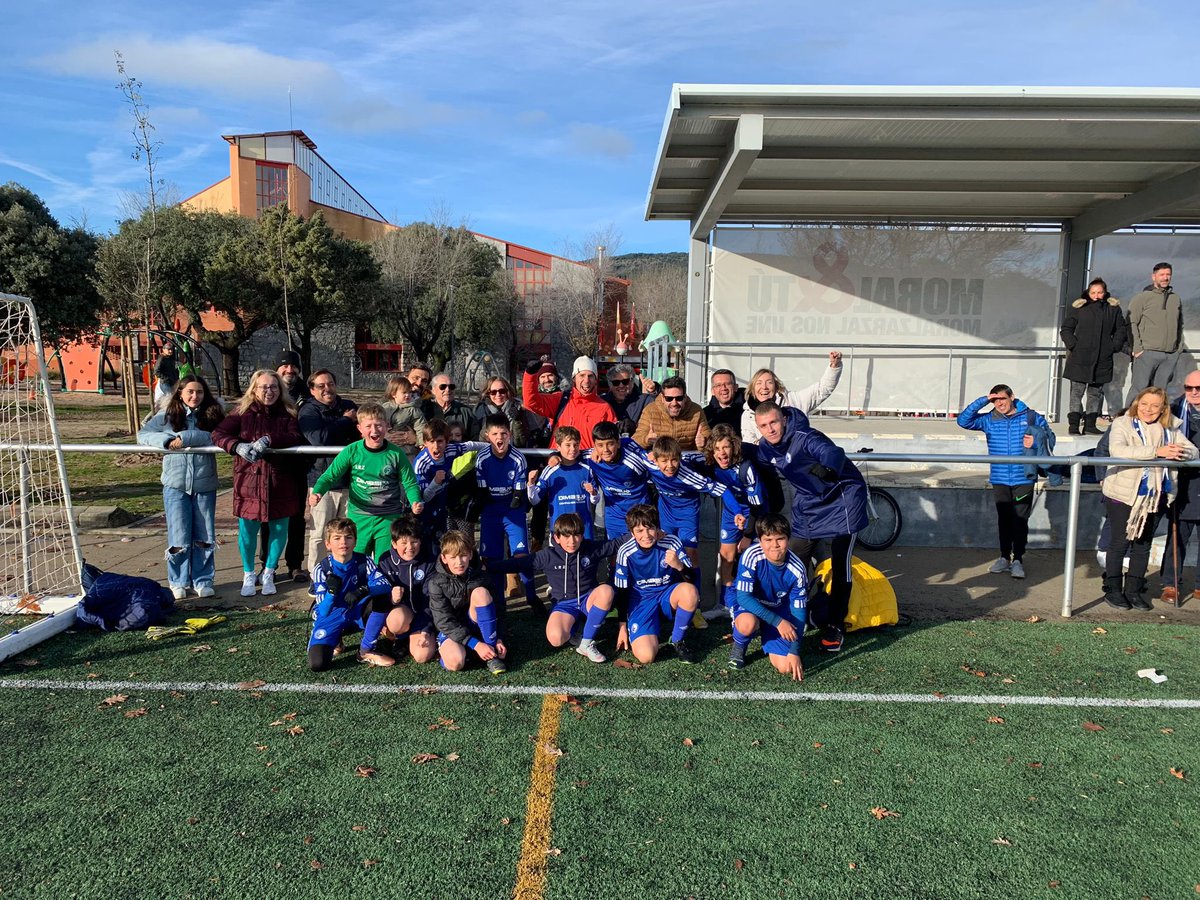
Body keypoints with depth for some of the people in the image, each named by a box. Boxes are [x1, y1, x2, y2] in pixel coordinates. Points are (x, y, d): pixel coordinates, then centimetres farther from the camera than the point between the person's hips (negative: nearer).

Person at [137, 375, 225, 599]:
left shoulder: (212, 415, 2)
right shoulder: (167, 415, 3)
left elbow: (216, 438, -14)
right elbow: (143, 435, -2)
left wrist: (185, 438, -20)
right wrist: (166, 440, -19)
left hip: (205, 485, 1)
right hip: (176, 484, -1)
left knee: (205, 537, 7)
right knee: (179, 538, 2)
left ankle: (203, 581, 20)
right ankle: (178, 583, 18)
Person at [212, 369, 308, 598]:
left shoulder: (287, 413, 4)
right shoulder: (242, 411, 3)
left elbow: (296, 438, -12)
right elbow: (218, 434, -5)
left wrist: (269, 440, -27)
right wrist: (238, 446, -24)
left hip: (281, 482, 1)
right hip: (249, 480, -1)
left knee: (279, 528, 7)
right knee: (247, 529, 4)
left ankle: (268, 574, 28)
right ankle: (248, 576, 24)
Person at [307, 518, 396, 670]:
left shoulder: (363, 561, -11)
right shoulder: (321, 569, -16)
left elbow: (386, 586, -23)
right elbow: (324, 611, -20)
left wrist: (363, 590, -42)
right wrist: (332, 591, -40)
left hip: (357, 612, 2)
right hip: (331, 617, -2)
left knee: (383, 599, -27)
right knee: (317, 664, -24)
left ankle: (366, 651, -10)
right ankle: (335, 641, 12)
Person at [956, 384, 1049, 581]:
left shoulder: (1030, 417, 1)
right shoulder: (989, 420, 4)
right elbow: (963, 421, -5)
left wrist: (1036, 443, -11)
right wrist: (982, 401, -9)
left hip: (1023, 479, -2)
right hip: (999, 480, 2)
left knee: (1020, 520, -2)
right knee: (1003, 520, 11)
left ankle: (1018, 560, 8)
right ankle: (1005, 558, 22)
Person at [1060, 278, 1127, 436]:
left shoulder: (1113, 308, 9)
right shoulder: (1078, 307, 0)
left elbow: (1120, 329, 17)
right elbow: (1066, 329, 4)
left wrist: (1114, 347, 4)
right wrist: (1073, 346, -8)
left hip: (1102, 359, 3)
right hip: (1080, 359, -3)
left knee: (1096, 392, 7)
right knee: (1077, 391, -4)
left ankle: (1090, 424, 13)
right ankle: (1074, 424, -4)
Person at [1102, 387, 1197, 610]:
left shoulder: (1170, 429, 9)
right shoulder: (1122, 424, -7)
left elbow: (1192, 451, 2)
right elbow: (1117, 450, -26)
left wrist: (1178, 453, -21)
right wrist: (1156, 452, -32)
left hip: (1155, 496, 5)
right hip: (1123, 493, -5)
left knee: (1143, 544, 11)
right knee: (1119, 542, 3)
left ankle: (1134, 590, 22)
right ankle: (1112, 590, 14)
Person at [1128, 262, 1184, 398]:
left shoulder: (1176, 298, 16)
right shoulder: (1141, 298, 0)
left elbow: (1180, 325, 22)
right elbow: (1131, 324, -5)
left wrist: (1179, 347, 13)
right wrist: (1137, 349, -11)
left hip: (1171, 355, 5)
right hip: (1147, 352, -5)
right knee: (1138, 390, -7)